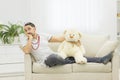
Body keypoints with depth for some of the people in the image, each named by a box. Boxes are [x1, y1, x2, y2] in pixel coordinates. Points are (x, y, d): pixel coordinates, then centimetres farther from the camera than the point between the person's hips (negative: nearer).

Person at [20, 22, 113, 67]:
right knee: (53, 57, -41)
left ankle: (102, 59, -14)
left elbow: (58, 39, 16)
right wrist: (30, 39, -10)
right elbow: (27, 51, -17)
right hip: (45, 60, -4)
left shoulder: (43, 36, 14)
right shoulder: (25, 41, 5)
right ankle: (71, 62, -14)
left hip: (55, 57, 5)